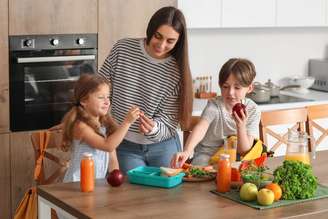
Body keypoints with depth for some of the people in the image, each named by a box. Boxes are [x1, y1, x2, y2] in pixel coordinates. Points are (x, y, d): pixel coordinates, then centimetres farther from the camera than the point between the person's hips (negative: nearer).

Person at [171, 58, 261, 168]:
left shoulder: (252, 111, -10)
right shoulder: (214, 106, -17)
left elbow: (244, 150, -12)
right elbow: (200, 128, -38)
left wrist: (241, 126, -31)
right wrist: (186, 152, -57)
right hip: (207, 155, -2)